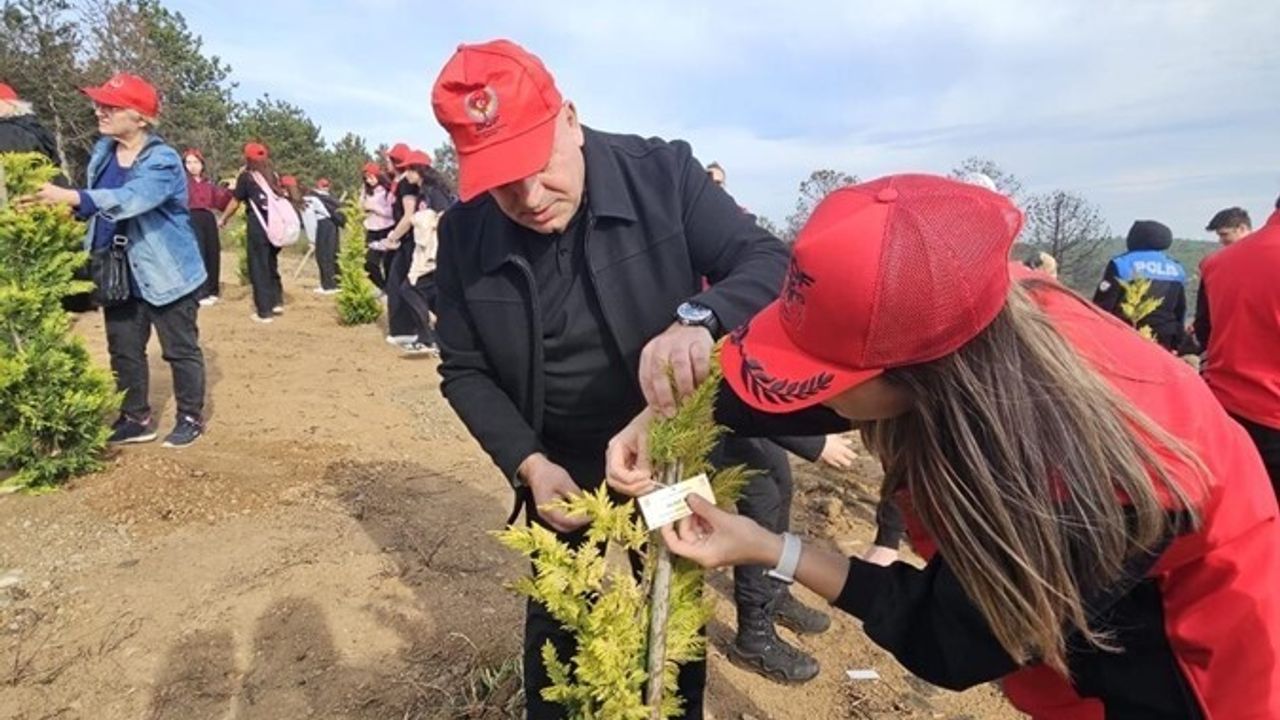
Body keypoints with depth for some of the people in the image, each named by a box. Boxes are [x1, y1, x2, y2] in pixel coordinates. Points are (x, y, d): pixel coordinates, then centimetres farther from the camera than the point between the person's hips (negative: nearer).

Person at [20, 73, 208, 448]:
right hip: (118, 273, 7)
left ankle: (191, 418, 19)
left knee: (180, 349, 4)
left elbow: (129, 199, -34)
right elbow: (99, 204, 18)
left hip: (165, 272, -7)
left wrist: (69, 198, -43)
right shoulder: (102, 151, 6)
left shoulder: (163, 160, -18)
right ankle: (136, 418, 27)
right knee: (123, 349, 13)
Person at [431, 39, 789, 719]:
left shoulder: (662, 173, -17)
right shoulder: (463, 235, -10)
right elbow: (463, 370, -2)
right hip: (562, 478, 2)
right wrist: (528, 465, -15)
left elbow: (769, 264, -20)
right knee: (555, 636, 21)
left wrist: (697, 319, -42)